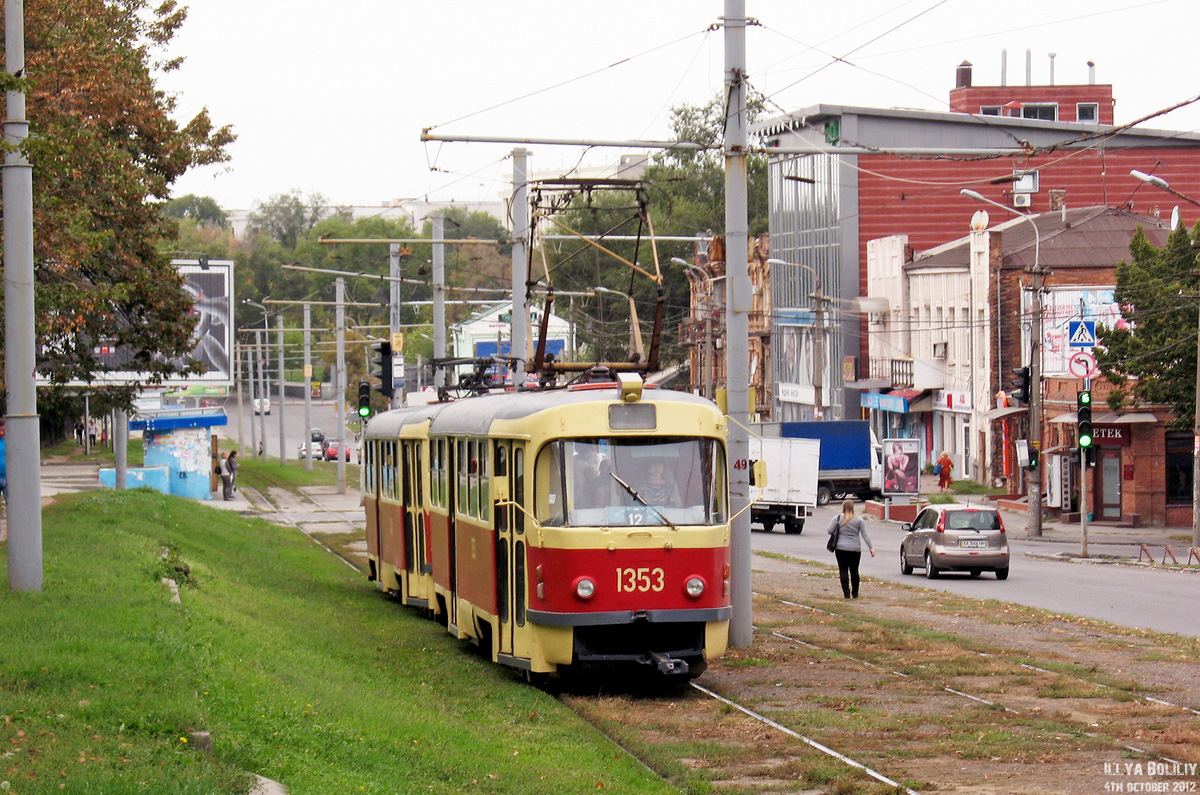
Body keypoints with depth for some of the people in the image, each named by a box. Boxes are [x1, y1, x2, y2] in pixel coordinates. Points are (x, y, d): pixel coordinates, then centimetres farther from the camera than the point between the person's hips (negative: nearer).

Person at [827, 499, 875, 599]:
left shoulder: (837, 518, -2)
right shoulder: (859, 521, 2)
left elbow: (829, 531, -3)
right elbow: (865, 535, 0)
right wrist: (871, 548, 2)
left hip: (841, 548, -2)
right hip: (855, 549, 2)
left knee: (843, 571, -1)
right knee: (854, 571, 11)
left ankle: (846, 593, -8)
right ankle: (855, 594, 16)